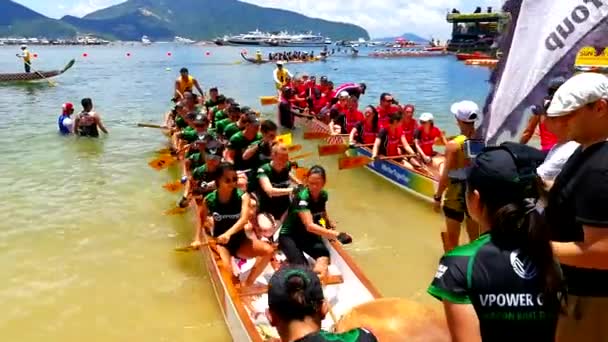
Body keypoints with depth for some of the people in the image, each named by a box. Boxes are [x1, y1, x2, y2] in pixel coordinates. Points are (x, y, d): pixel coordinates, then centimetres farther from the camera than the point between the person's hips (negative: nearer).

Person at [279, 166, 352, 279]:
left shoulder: (323, 195, -5)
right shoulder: (302, 197, -28)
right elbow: (310, 226, -40)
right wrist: (337, 234, -45)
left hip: (308, 235, 5)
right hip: (289, 236, -5)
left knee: (324, 255, -27)